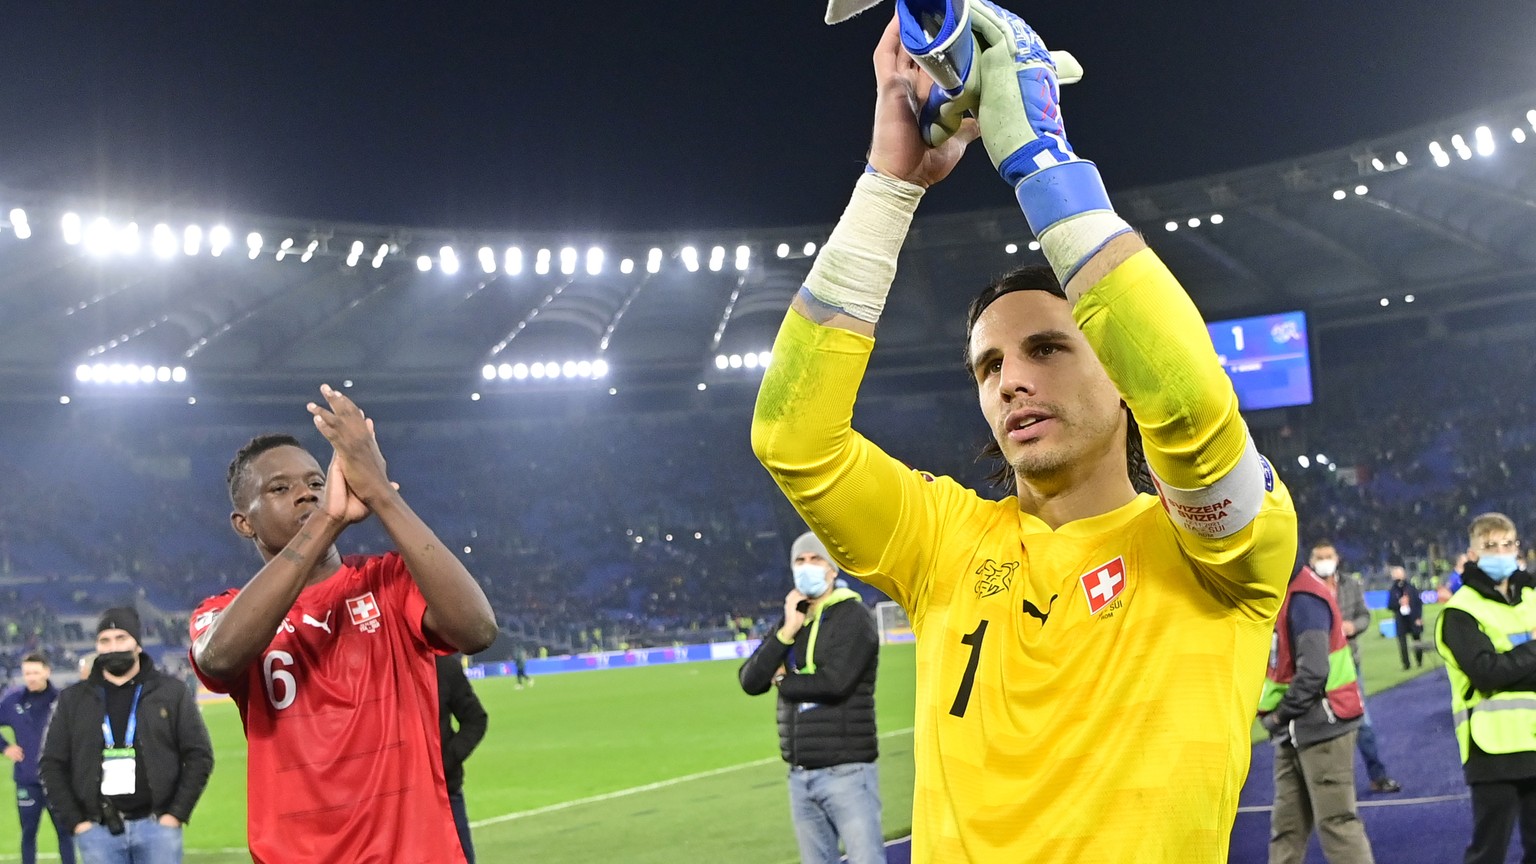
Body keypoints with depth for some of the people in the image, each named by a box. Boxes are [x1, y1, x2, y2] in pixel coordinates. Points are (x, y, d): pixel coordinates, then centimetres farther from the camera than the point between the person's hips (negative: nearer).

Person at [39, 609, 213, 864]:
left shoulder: (172, 693, 5)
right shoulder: (72, 699, 10)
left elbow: (199, 756, 4)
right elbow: (52, 765, 10)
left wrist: (177, 814, -4)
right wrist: (75, 821, 0)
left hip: (157, 825, -1)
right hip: (97, 832, 1)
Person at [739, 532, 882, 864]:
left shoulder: (853, 617, -4)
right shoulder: (791, 622, 14)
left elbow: (834, 682, -19)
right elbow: (750, 681, 3)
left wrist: (784, 682, -2)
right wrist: (787, 632, -7)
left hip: (846, 771, -6)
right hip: (800, 775, 7)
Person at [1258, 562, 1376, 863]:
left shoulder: (1304, 599, -19)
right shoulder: (1280, 594, 11)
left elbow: (1313, 672, -24)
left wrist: (1281, 714, -13)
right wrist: (1272, 710, 2)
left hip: (1320, 725, -9)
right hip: (1294, 731, 9)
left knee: (1335, 821, -5)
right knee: (1286, 824, 11)